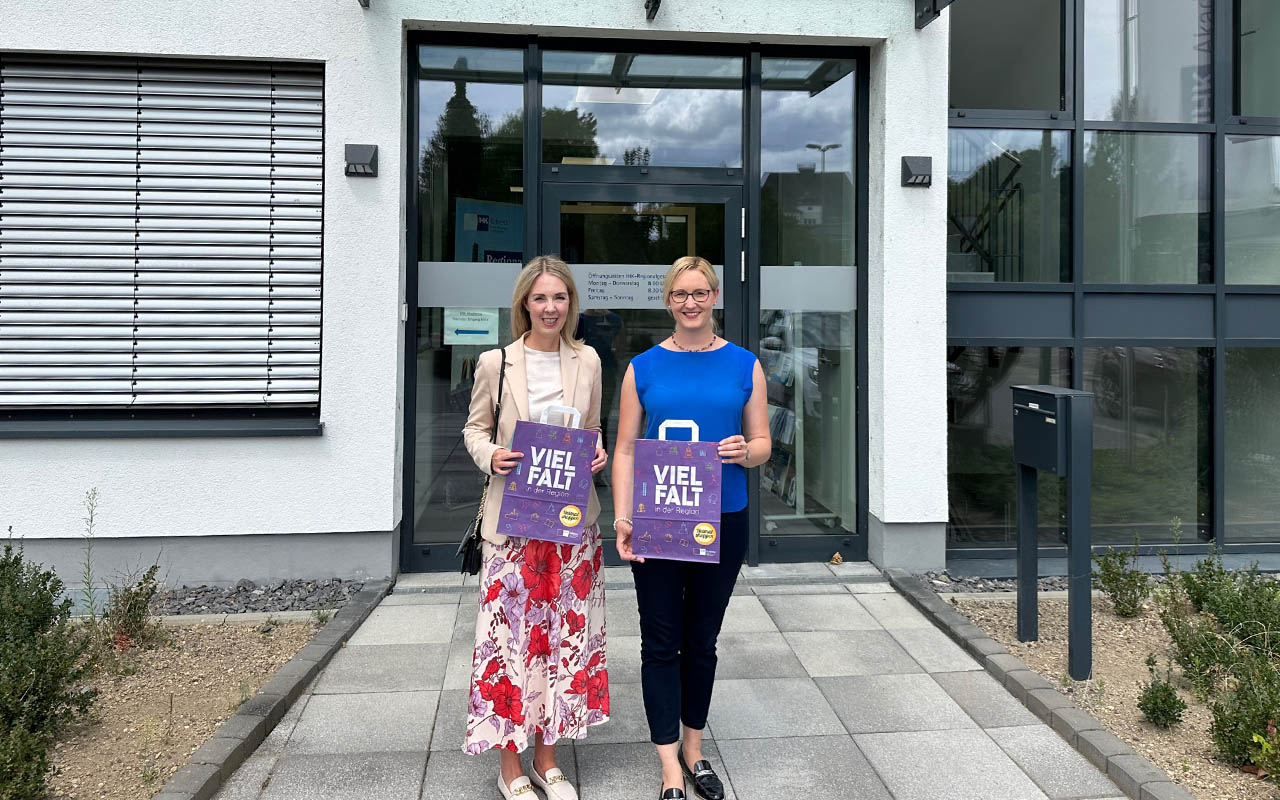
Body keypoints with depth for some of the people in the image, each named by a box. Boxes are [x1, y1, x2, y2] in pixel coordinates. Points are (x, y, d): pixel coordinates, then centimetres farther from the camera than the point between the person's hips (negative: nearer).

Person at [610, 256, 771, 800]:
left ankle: (693, 748, 32)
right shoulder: (644, 367, 2)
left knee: (702, 639, 14)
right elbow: (625, 449, 0)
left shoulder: (744, 366, 4)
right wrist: (622, 519, -10)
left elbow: (763, 443, 7)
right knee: (661, 642, 4)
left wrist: (745, 450, -17)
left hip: (723, 520, 1)